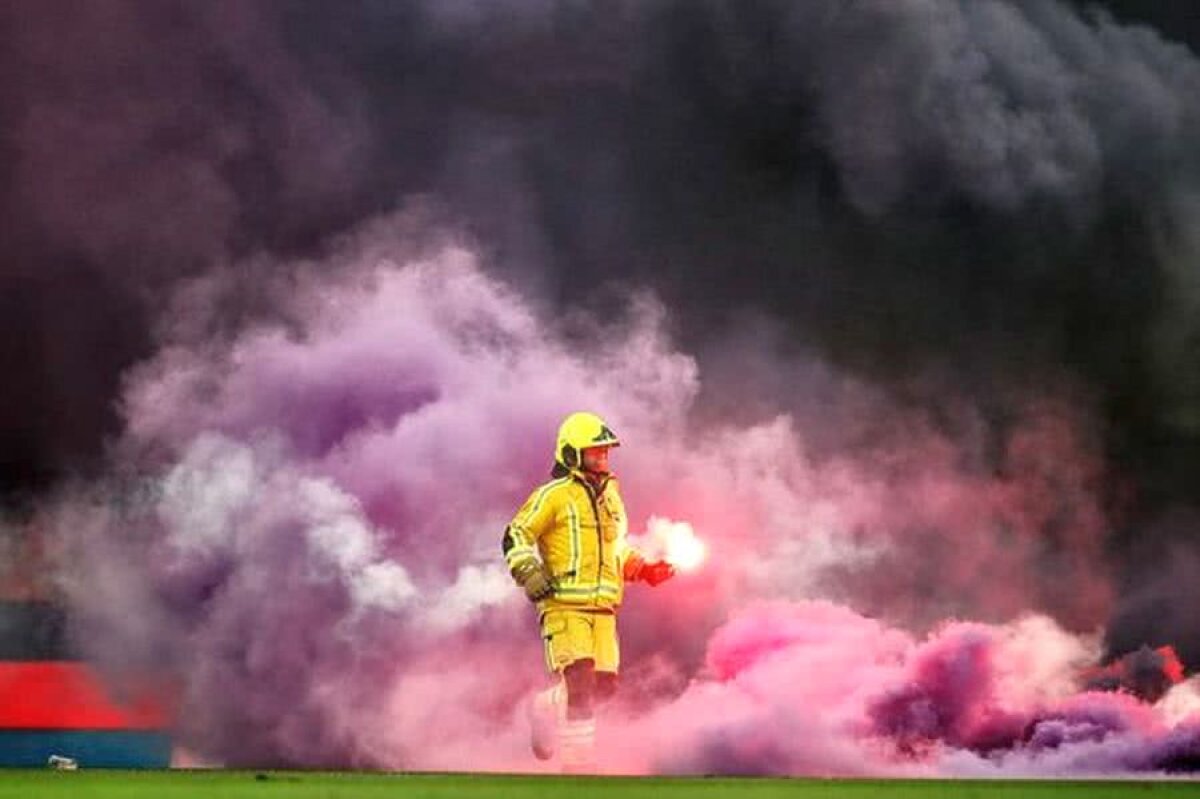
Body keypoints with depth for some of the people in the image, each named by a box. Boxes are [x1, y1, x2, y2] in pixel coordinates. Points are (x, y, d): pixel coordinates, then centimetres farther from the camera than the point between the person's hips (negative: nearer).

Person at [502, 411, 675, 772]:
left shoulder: (610, 497, 20)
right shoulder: (554, 495, -3)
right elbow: (516, 537, -3)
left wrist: (644, 569, 18)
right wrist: (530, 576, -16)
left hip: (603, 607, 7)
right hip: (565, 605, -7)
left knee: (604, 684, 2)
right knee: (581, 681, -17)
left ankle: (547, 709, 28)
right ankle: (577, 761, -10)